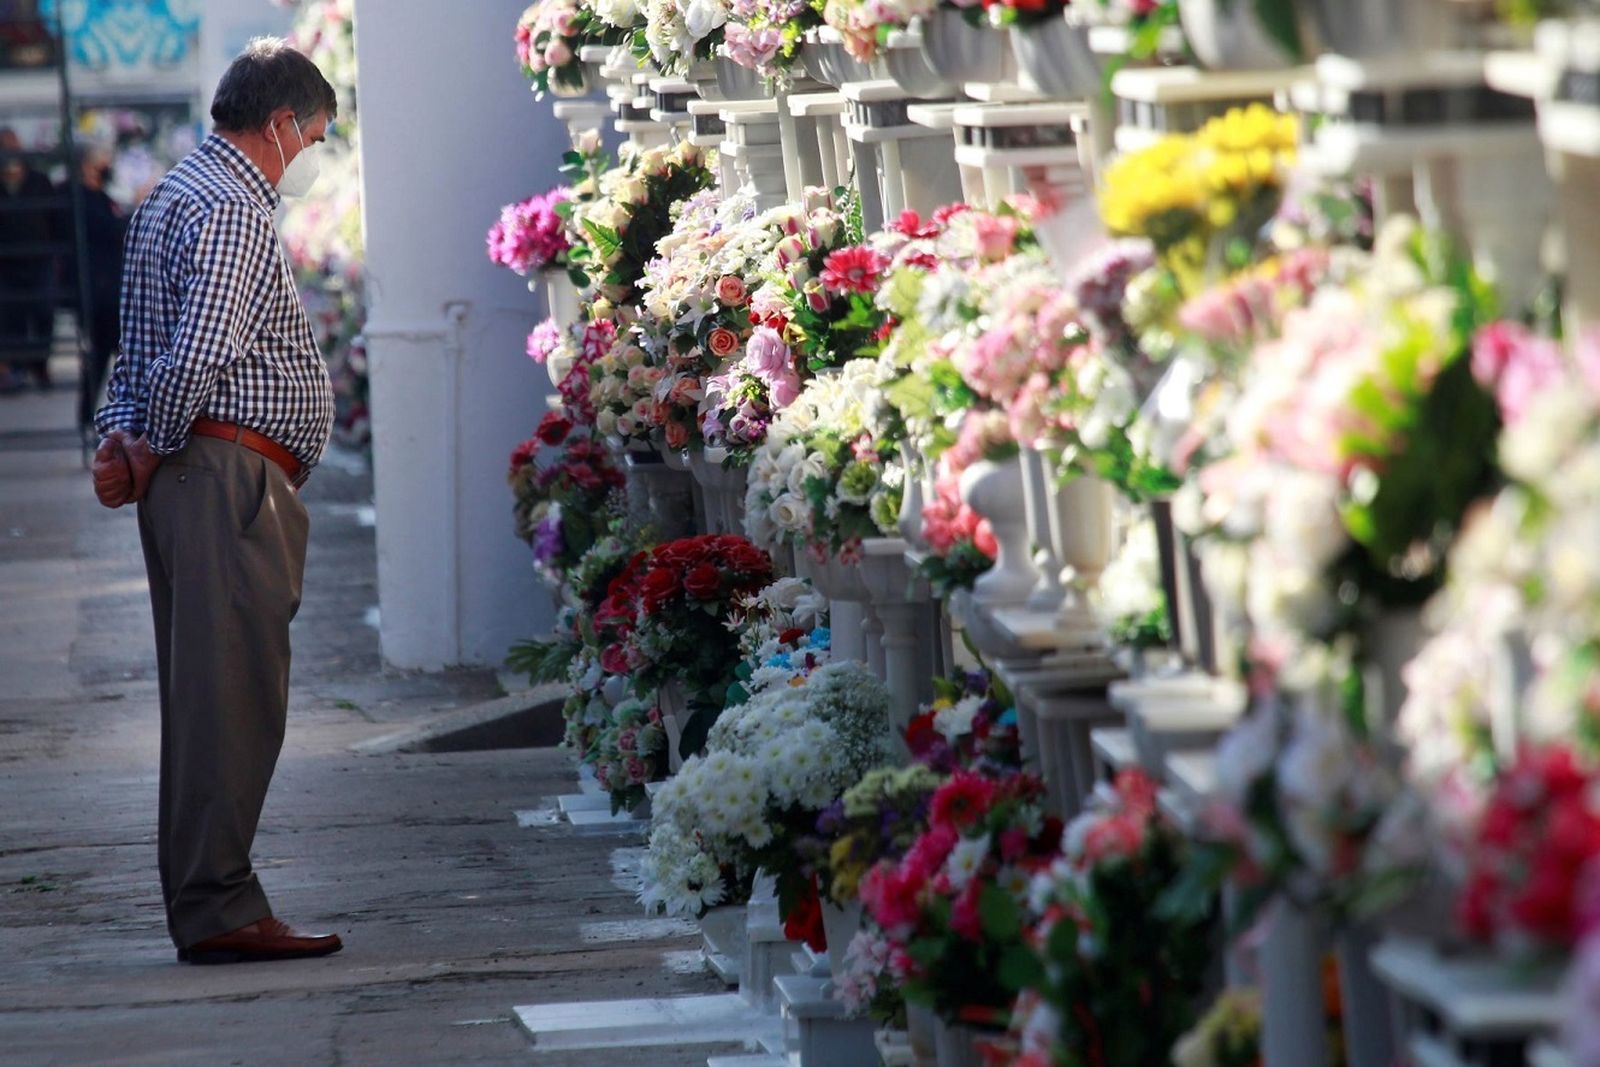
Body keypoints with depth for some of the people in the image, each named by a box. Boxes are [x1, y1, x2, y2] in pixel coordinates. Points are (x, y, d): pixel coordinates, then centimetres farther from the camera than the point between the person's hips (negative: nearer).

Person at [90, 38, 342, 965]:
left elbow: (140, 348, 22)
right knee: (235, 695, -10)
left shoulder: (180, 197, 23)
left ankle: (212, 907, 14)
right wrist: (150, 452, -10)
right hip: (229, 473, -11)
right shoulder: (232, 211, -12)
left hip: (214, 485, 11)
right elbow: (199, 352, -22)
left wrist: (121, 436, 8)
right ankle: (217, 910, -11)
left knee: (213, 698, 11)